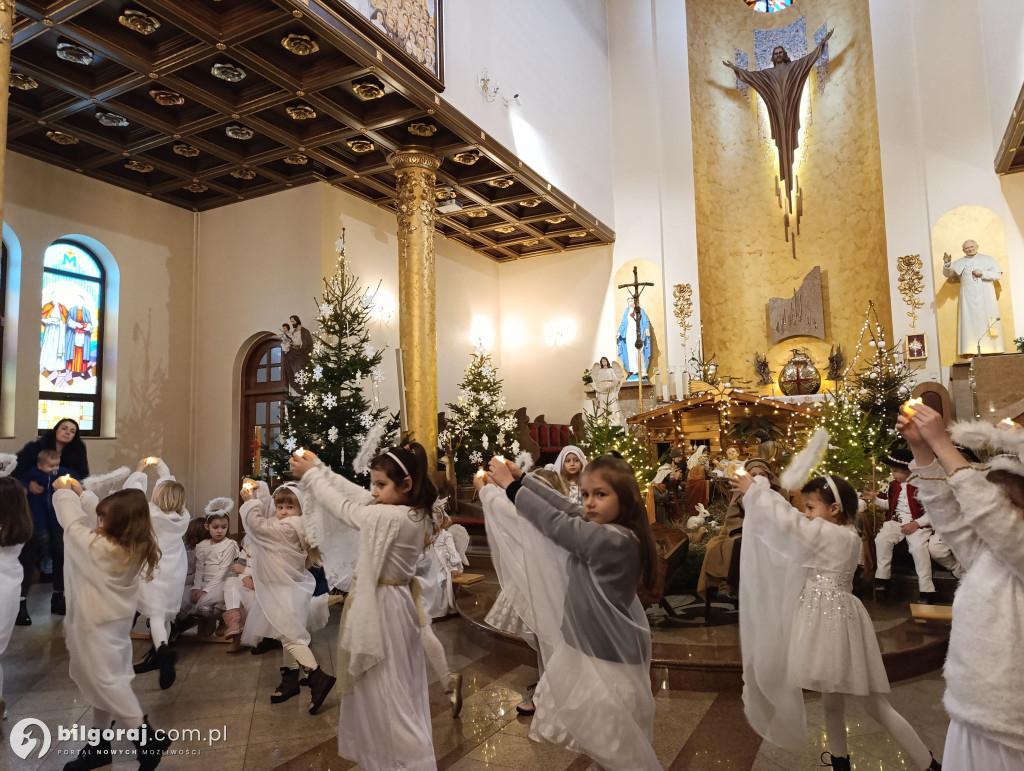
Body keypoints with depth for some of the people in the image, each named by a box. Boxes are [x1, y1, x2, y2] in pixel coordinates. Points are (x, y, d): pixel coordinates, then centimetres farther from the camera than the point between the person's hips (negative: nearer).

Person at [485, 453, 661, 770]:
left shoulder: (612, 540, -24)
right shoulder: (604, 528, 2)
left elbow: (556, 524, -20)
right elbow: (564, 506, 9)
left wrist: (510, 485, -11)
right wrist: (521, 479, 8)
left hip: (608, 661, -9)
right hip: (582, 647, 9)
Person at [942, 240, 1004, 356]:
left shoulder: (988, 259, 12)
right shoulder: (959, 262, 15)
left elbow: (998, 275, 5)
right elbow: (948, 274, 5)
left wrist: (982, 273, -9)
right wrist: (947, 263, -13)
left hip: (986, 296, 0)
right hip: (968, 297, 1)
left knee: (988, 321, -4)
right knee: (970, 322, -6)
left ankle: (992, 348, -3)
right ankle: (970, 350, -10)